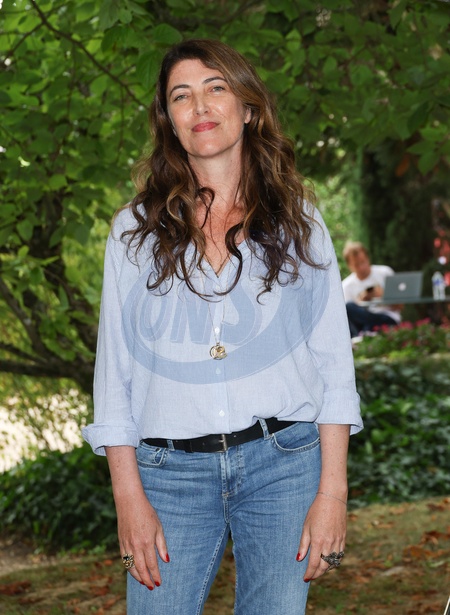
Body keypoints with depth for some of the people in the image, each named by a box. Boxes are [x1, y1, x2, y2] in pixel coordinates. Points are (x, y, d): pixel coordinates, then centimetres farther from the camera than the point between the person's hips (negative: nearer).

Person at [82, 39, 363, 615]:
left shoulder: (297, 222, 7)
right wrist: (128, 497, -4)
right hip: (170, 470, 0)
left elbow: (332, 360, 5)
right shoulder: (135, 231, 7)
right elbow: (115, 369, 4)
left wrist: (332, 490, -3)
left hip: (284, 462, 0)